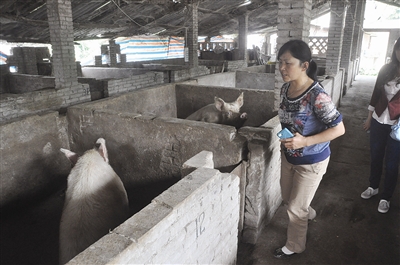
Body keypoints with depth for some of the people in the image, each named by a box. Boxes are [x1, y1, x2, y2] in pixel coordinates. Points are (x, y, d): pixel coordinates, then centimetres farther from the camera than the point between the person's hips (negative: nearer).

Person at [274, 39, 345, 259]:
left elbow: (339, 129, -23)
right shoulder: (286, 88, -6)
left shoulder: (316, 95, -29)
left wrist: (305, 141, -31)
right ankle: (309, 213, 58)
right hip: (289, 155, 7)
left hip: (311, 161, -7)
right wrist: (285, 140, 4)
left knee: (296, 207, 9)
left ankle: (294, 246, 35)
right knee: (287, 197, 26)